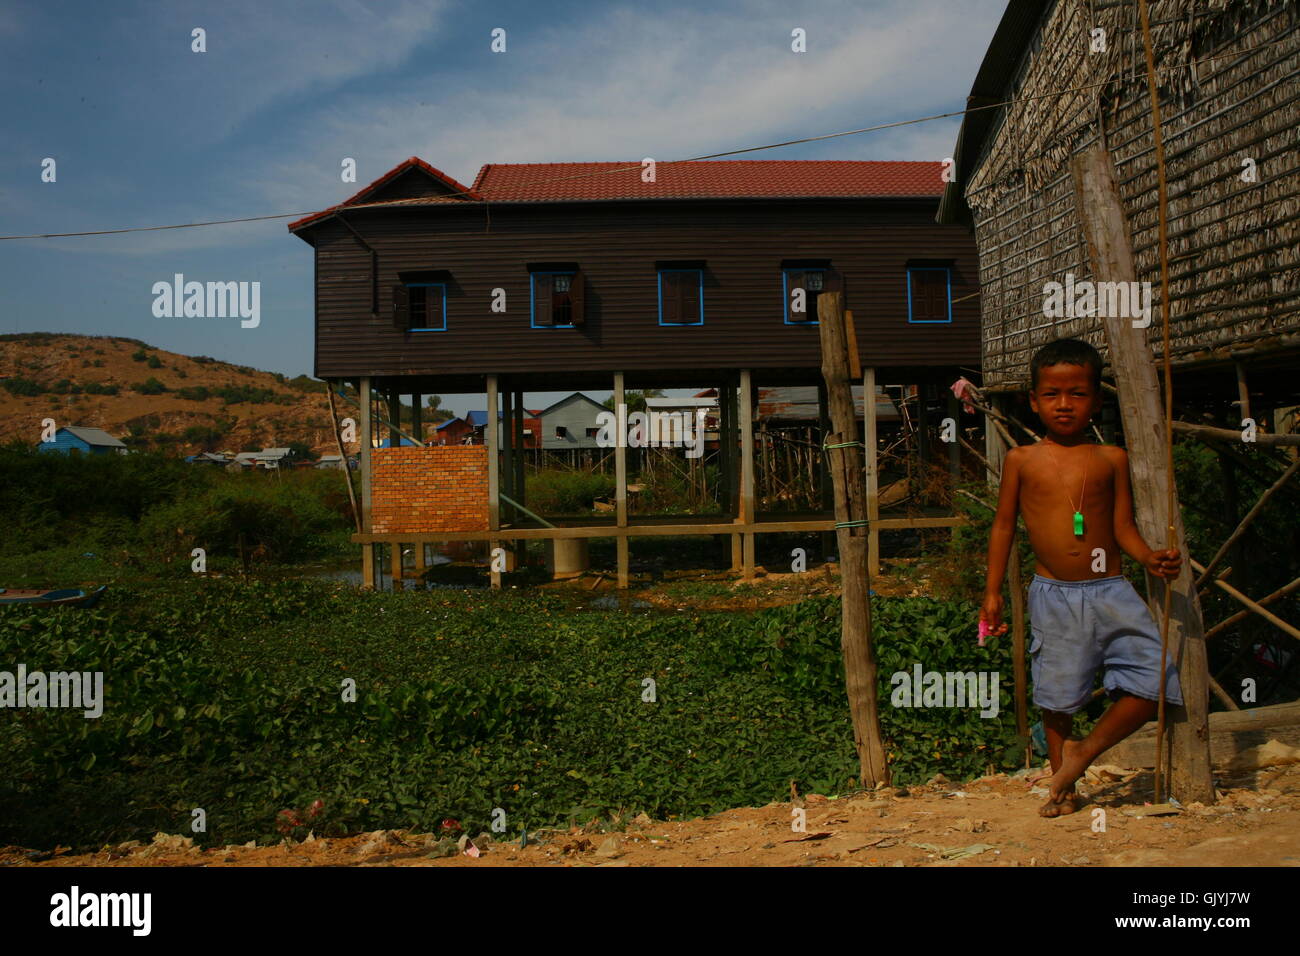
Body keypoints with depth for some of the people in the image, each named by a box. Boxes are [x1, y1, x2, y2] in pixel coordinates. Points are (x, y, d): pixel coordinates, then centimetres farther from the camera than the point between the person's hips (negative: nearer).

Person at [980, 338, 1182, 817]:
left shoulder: (1111, 459, 4)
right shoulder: (1022, 460, 2)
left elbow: (1123, 527, 7)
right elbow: (1004, 525, 7)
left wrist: (1152, 558, -13)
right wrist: (993, 592, 6)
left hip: (1110, 591, 1)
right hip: (1053, 596, -1)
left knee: (1155, 679, -7)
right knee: (1057, 696, 6)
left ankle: (1085, 750, 13)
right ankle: (1063, 785, 27)